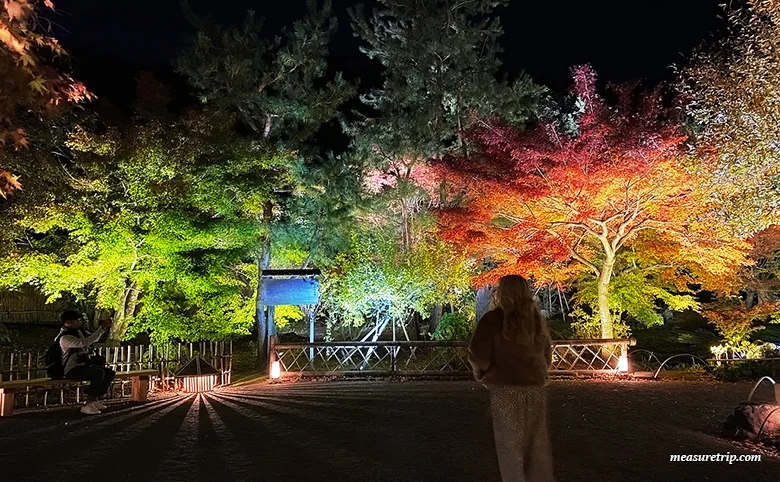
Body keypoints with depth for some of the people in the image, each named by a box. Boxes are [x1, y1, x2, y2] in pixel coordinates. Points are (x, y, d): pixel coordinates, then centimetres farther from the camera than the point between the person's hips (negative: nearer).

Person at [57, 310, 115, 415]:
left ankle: (95, 400, 7)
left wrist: (103, 328, 1)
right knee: (99, 373, -31)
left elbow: (93, 338, 21)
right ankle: (88, 405, -26)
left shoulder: (78, 331, 11)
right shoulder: (64, 337, -17)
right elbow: (85, 342, -30)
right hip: (72, 370, -9)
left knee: (110, 373, -2)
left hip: (84, 365, 9)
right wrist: (102, 328, -28)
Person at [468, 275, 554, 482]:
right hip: (536, 388, 5)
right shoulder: (537, 319, 5)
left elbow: (478, 355, -15)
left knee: (511, 445, 8)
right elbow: (547, 354, 11)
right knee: (538, 443, 15)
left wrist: (482, 374, 4)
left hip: (506, 389, -4)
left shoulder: (493, 319, -12)